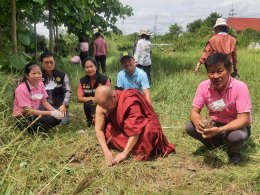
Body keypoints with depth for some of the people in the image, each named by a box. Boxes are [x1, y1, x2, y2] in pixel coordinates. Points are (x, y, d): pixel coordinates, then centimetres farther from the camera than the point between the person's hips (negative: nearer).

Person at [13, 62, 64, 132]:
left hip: (34, 114, 7)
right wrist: (51, 113, -28)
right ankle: (32, 131, -6)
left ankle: (37, 129, 1)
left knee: (58, 117, -13)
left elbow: (44, 102, 5)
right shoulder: (22, 89, -22)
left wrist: (55, 111, -16)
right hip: (23, 118, -7)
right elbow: (28, 111, -24)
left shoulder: (40, 84, -3)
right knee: (51, 119, -28)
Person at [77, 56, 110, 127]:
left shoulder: (104, 79, -11)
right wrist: (91, 98, -21)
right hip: (90, 106, 2)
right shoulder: (82, 81, -1)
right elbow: (79, 99, -4)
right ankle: (90, 121, -3)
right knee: (88, 103, -30)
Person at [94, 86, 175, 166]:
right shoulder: (102, 103, -20)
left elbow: (136, 130, -36)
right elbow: (99, 129, -18)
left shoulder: (130, 101, -35)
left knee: (147, 130, -38)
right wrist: (106, 151, -29)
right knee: (105, 127, -21)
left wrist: (124, 153, -37)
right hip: (122, 128, 6)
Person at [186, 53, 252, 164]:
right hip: (214, 124, 3)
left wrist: (220, 130, -43)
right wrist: (198, 122, -37)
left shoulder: (240, 87, -27)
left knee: (237, 137, -37)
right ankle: (215, 143, 8)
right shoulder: (203, 86, -15)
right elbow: (194, 111, -11)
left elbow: (243, 119, -28)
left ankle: (234, 151, 2)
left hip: (235, 126, -3)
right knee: (190, 128, -21)